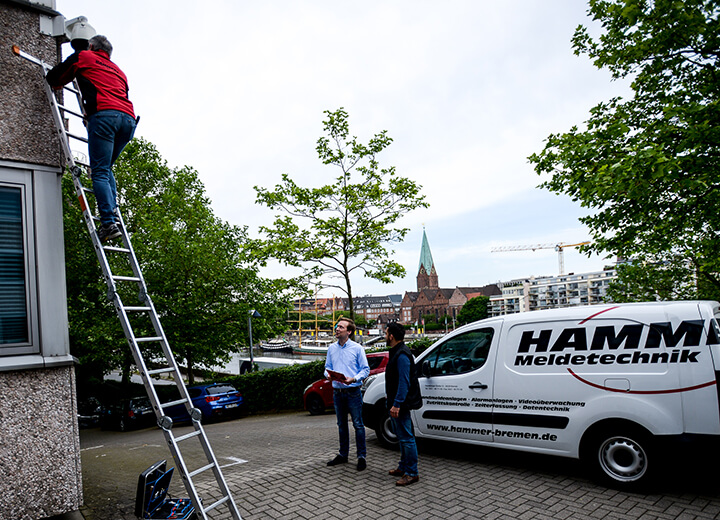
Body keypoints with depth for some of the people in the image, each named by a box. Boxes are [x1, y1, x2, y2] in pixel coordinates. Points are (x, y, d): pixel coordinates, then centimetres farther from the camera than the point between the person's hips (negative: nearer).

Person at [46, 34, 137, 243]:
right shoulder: (117, 70, 35)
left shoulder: (83, 57, 21)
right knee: (106, 168, 18)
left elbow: (53, 78, 25)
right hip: (129, 119, 6)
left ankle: (108, 223, -20)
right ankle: (112, 212, 1)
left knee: (100, 172, -9)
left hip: (105, 115, -6)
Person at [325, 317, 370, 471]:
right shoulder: (331, 348, 9)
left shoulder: (357, 348, -5)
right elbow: (327, 367, 15)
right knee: (341, 425, 15)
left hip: (353, 392, -5)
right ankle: (343, 454, 28)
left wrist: (354, 379, -20)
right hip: (337, 392, 5)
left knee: (358, 425, -1)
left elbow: (366, 369, -4)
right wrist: (328, 375, -8)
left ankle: (361, 456, 8)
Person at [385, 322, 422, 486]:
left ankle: (412, 473, 3)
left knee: (406, 438, -4)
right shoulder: (397, 352, 14)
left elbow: (404, 382, -24)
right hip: (396, 403, 11)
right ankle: (403, 467, 30)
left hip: (400, 405, -11)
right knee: (402, 437, 19)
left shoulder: (402, 355, -19)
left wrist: (397, 404, -26)